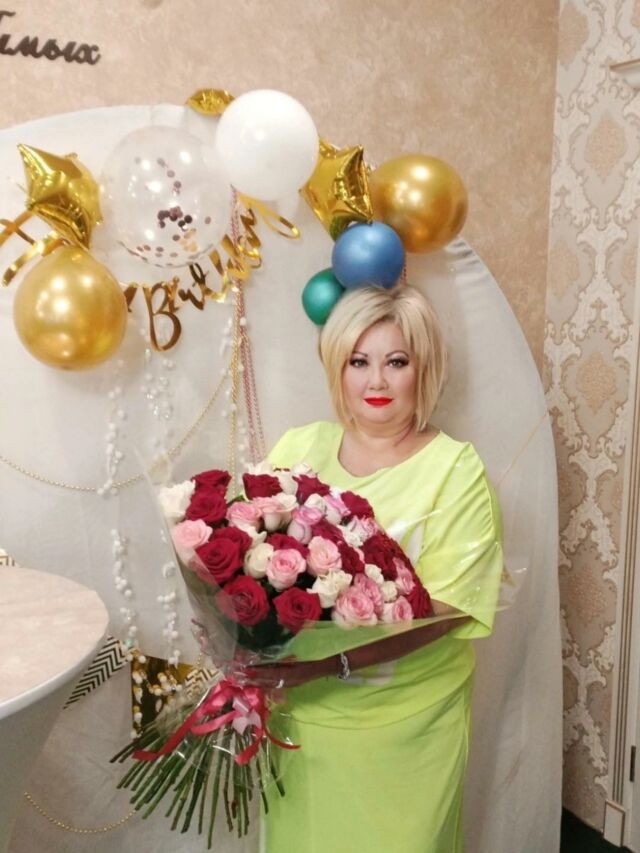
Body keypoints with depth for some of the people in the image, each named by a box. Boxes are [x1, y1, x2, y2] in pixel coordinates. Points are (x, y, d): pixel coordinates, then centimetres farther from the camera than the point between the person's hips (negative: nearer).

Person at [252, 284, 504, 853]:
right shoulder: (300, 446, -1)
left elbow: (444, 607, -17)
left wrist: (333, 661, -28)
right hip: (301, 710, 3)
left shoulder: (456, 470, -11)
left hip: (406, 721, -2)